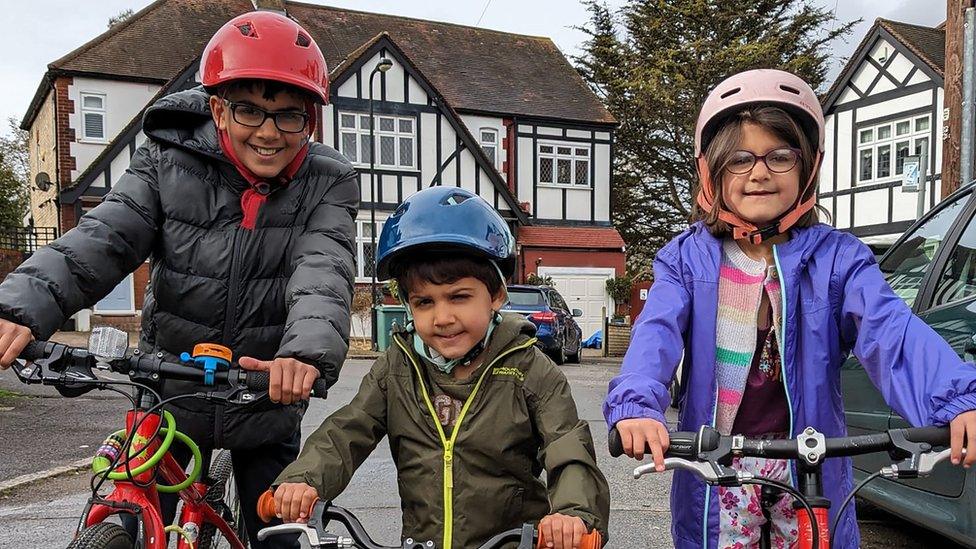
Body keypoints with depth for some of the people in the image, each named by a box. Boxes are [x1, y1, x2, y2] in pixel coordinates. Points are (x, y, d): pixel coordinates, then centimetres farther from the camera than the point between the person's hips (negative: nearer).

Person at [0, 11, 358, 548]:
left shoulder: (327, 185, -10)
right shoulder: (168, 162, -7)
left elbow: (323, 273, -26)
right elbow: (101, 239, -19)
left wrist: (308, 351, -47)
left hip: (266, 403, 0)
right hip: (167, 399, 1)